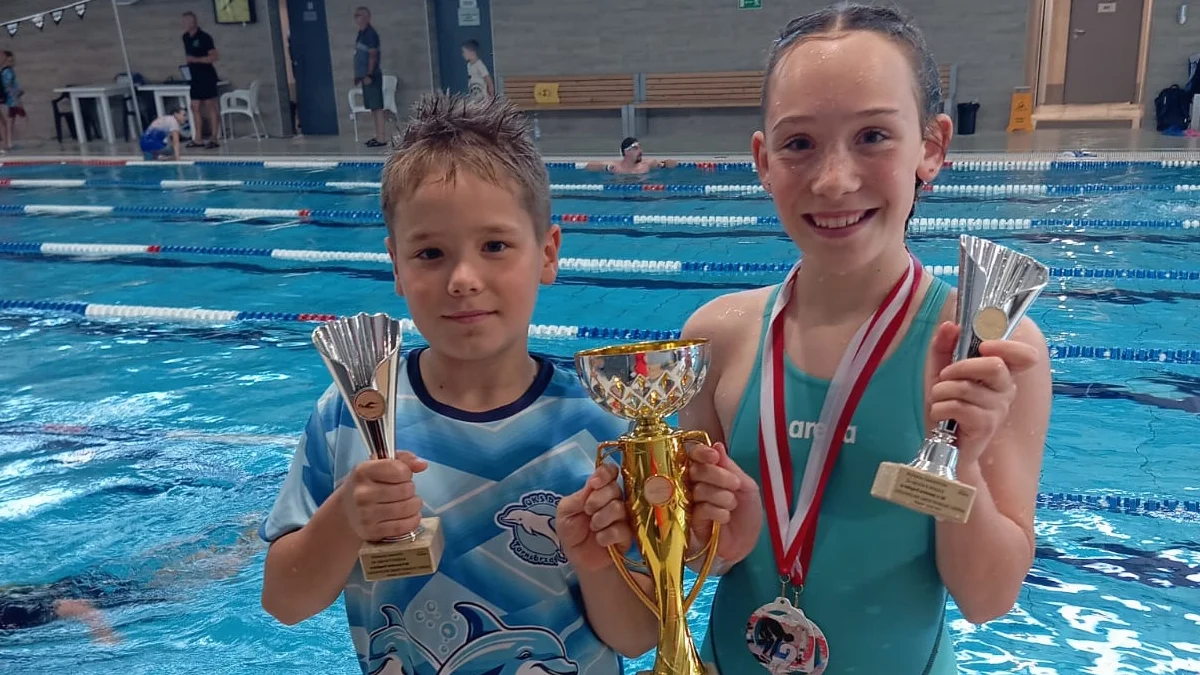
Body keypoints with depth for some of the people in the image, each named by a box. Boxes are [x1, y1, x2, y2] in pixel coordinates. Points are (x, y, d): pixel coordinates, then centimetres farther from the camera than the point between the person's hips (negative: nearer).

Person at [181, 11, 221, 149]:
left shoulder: (204, 37, -11)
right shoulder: (186, 37, 11)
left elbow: (214, 56, -16)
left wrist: (196, 59, -22)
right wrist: (188, 63, 13)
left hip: (207, 76, -8)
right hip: (195, 77, 8)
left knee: (211, 106, -4)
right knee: (195, 107, 8)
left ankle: (214, 139, -2)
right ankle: (198, 139, 13)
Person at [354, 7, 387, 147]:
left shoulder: (370, 33, -12)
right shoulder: (361, 33, 16)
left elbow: (373, 56, -17)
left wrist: (369, 75, -19)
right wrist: (358, 75, 19)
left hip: (372, 76, -9)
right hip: (365, 75, 9)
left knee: (377, 107, -8)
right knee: (372, 107, 11)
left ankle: (381, 138, -8)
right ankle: (378, 136, 15)